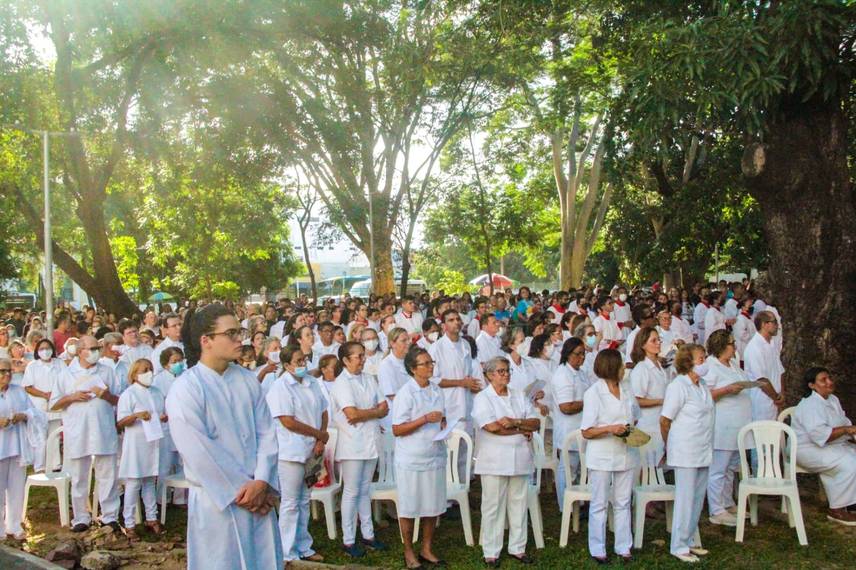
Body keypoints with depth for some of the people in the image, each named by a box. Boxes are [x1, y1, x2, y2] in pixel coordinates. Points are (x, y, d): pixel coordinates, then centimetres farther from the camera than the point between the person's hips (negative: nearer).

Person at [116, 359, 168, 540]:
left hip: (153, 443, 6)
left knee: (150, 482, 14)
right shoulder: (129, 394, -8)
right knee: (133, 484, -1)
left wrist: (165, 418, -3)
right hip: (136, 445, -6)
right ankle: (129, 524, 6)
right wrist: (136, 416, -29)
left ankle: (151, 518, 23)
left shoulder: (157, 393, 10)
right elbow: (120, 423, -12)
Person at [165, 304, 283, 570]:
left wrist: (261, 481, -11)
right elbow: (199, 453, -14)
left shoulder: (248, 380, 3)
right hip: (217, 500, -5)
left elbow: (266, 433, 2)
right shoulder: (184, 390, -12)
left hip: (259, 496, 5)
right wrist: (242, 489, -12)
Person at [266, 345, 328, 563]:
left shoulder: (311, 383, 9)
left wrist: (320, 442, -4)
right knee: (290, 504, 2)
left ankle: (304, 547, 25)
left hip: (311, 451, 7)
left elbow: (323, 413, 11)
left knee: (304, 502, 15)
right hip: (291, 452, -7)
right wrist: (320, 434, -11)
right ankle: (288, 553, 11)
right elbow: (288, 422, -19)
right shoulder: (280, 386, -13)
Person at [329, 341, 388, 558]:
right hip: (352, 444, -6)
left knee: (364, 490, 14)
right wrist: (374, 412, -6)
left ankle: (368, 534, 21)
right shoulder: (341, 383, -10)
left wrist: (364, 414, -11)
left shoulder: (368, 380, 10)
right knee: (351, 492, 1)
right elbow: (352, 413, -20)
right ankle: (348, 540, 9)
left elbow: (385, 408, 5)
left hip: (371, 442, 6)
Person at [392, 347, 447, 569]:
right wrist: (425, 420, -23)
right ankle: (408, 552, 20)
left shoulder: (437, 390, 8)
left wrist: (443, 426, -2)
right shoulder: (406, 393, -12)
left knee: (433, 506, 11)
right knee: (409, 507, 6)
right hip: (411, 459, -6)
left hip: (435, 457, 6)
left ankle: (427, 550, 25)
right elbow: (397, 430, -14)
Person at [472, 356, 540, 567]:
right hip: (495, 461, -5)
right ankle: (491, 552, 9)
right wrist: (522, 430, -7)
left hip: (520, 459, 5)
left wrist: (515, 422, -13)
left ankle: (517, 548, 21)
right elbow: (492, 427, -17)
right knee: (493, 506, 1)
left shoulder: (519, 396, 14)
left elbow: (535, 423, 6)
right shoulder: (483, 398, -3)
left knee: (519, 504, 9)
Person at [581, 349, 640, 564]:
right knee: (599, 504, 4)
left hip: (626, 453, 5)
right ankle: (597, 549, 14)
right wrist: (610, 428, -25)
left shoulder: (626, 391, 8)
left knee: (623, 503, 11)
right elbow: (586, 432, -11)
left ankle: (623, 547, 21)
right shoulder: (593, 393, -9)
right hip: (602, 456, -5)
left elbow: (634, 419, 21)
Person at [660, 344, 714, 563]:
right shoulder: (678, 386, -15)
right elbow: (665, 420, -13)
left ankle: (690, 540, 26)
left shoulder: (702, 385, 11)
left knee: (698, 499, 14)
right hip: (685, 453, -8)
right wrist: (669, 446, 0)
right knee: (685, 499, -2)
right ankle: (679, 546, 8)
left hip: (702, 451, 8)